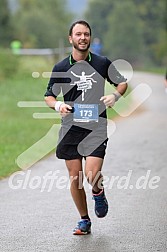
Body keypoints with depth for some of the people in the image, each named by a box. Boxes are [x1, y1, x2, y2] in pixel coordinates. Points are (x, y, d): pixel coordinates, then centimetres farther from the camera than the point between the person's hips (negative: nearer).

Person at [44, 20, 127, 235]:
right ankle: (84, 221, 20)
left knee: (92, 175, -15)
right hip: (70, 127, 2)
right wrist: (57, 105, -11)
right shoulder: (60, 68, 3)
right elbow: (48, 96, 11)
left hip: (96, 128, -2)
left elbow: (122, 82, 16)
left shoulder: (102, 63, 2)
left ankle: (98, 193, 21)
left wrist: (115, 95, -6)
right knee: (75, 178, 3)